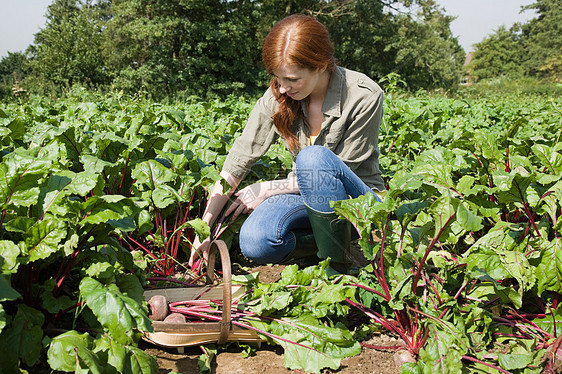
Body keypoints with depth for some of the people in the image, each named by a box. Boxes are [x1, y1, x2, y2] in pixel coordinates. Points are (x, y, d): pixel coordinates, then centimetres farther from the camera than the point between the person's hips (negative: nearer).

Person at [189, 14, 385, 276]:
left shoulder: (364, 97, -19)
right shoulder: (277, 96, -8)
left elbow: (336, 172, -16)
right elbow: (238, 160, -9)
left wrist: (267, 189, -14)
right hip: (306, 197, 3)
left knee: (314, 157, -36)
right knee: (254, 242, -28)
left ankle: (339, 266, -20)